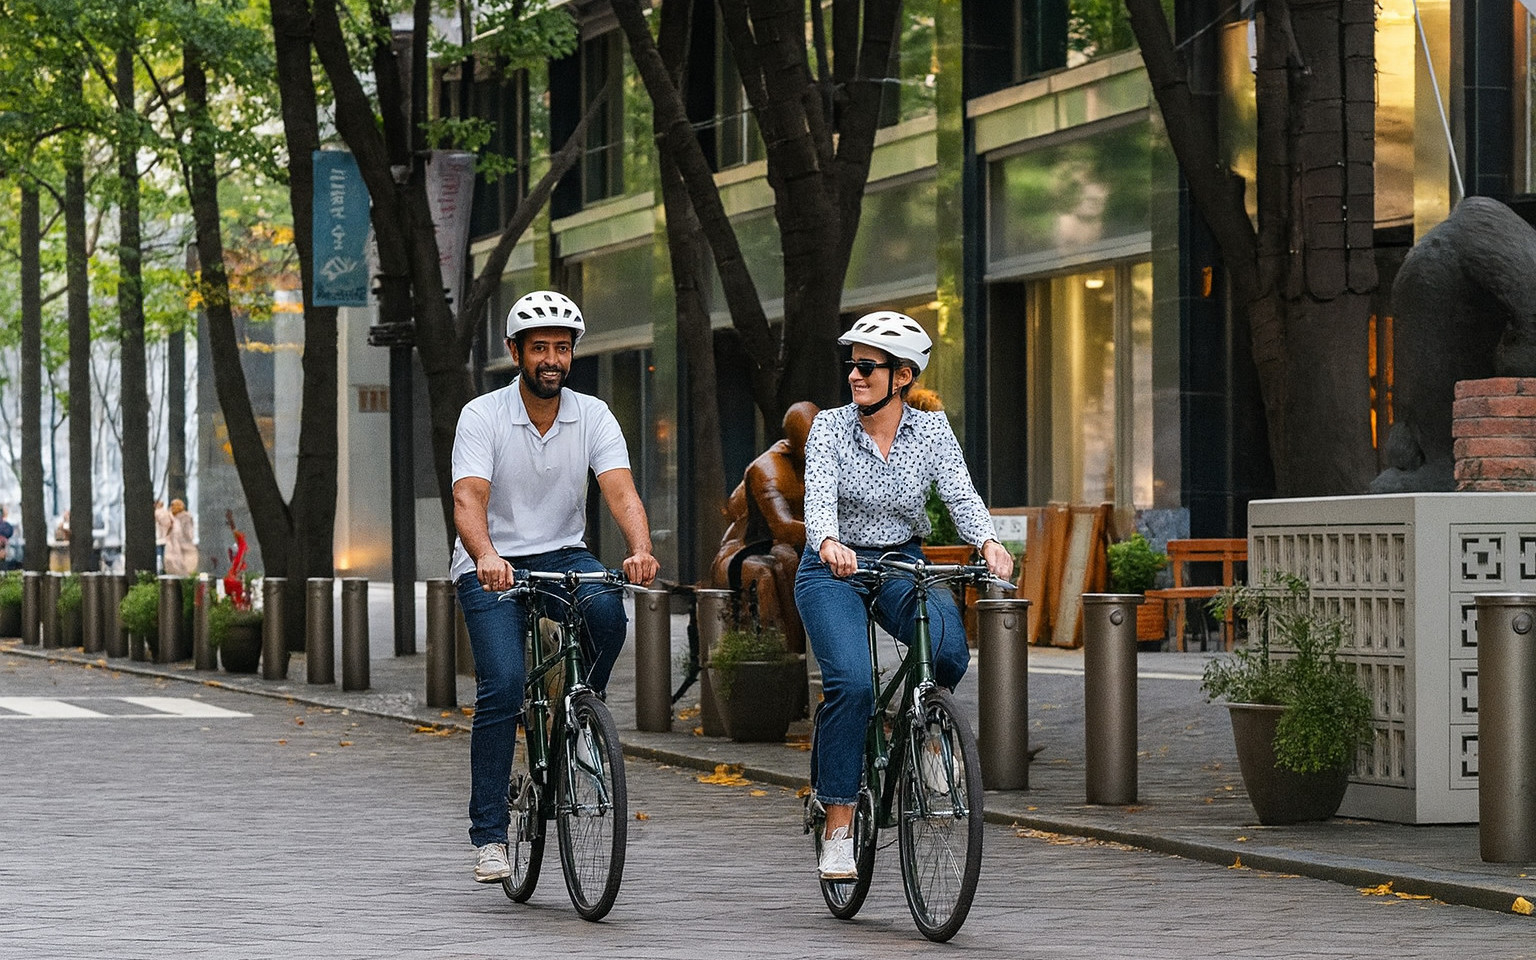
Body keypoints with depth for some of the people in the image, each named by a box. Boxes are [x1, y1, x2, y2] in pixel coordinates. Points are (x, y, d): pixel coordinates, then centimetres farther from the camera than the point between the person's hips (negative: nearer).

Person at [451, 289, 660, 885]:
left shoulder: (592, 416, -4)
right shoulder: (482, 416, -11)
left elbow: (621, 491, -17)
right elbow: (469, 499, -25)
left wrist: (640, 550, -39)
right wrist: (486, 557, -46)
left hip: (563, 556, 2)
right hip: (492, 566, -2)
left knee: (607, 612, -32)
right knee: (502, 687, -20)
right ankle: (489, 835, -10)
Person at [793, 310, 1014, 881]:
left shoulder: (932, 432, -1)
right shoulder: (830, 428, -7)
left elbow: (961, 495, -14)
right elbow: (819, 496, -23)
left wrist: (988, 542, -36)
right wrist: (829, 544, -45)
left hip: (902, 567, 2)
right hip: (833, 570, -2)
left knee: (948, 650, -30)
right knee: (851, 682, -26)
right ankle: (837, 831, -17)